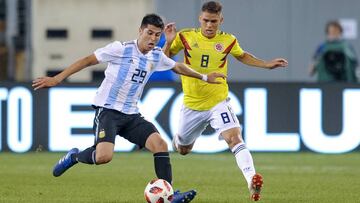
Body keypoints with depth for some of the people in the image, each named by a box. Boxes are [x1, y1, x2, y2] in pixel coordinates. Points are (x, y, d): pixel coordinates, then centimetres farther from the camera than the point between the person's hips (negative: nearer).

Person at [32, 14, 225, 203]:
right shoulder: (121, 49, -11)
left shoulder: (156, 56, 8)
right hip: (107, 110, -6)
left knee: (159, 143, -14)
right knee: (104, 156, -27)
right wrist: (57, 79, -11)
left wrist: (203, 77, 35)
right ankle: (74, 157, 5)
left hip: (131, 115, 6)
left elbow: (177, 66, 29)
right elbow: (88, 60, -8)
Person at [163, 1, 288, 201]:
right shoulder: (185, 37, -8)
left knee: (235, 138, -26)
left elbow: (242, 56, 18)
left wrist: (266, 64, 7)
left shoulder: (228, 41, -3)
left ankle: (252, 180, -38)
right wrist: (169, 43, -20)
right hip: (192, 105, 1)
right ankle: (179, 138, 58)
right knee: (183, 150, 20)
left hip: (218, 102, -1)